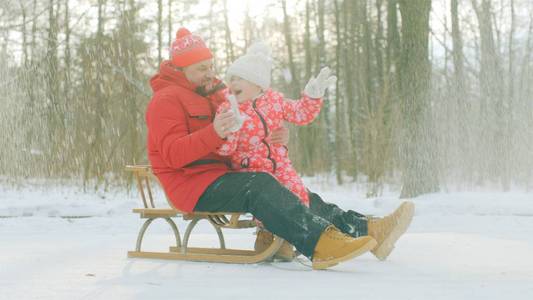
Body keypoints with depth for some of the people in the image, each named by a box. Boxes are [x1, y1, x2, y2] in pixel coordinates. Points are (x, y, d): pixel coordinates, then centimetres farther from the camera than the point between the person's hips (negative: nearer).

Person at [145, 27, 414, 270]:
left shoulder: (214, 96, 23)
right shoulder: (166, 100, -5)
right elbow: (173, 155, -20)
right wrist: (214, 133, -35)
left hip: (221, 177, 9)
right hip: (193, 186, -9)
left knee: (292, 192, -4)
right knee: (259, 185, -32)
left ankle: (365, 229, -17)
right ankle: (321, 243, -49)